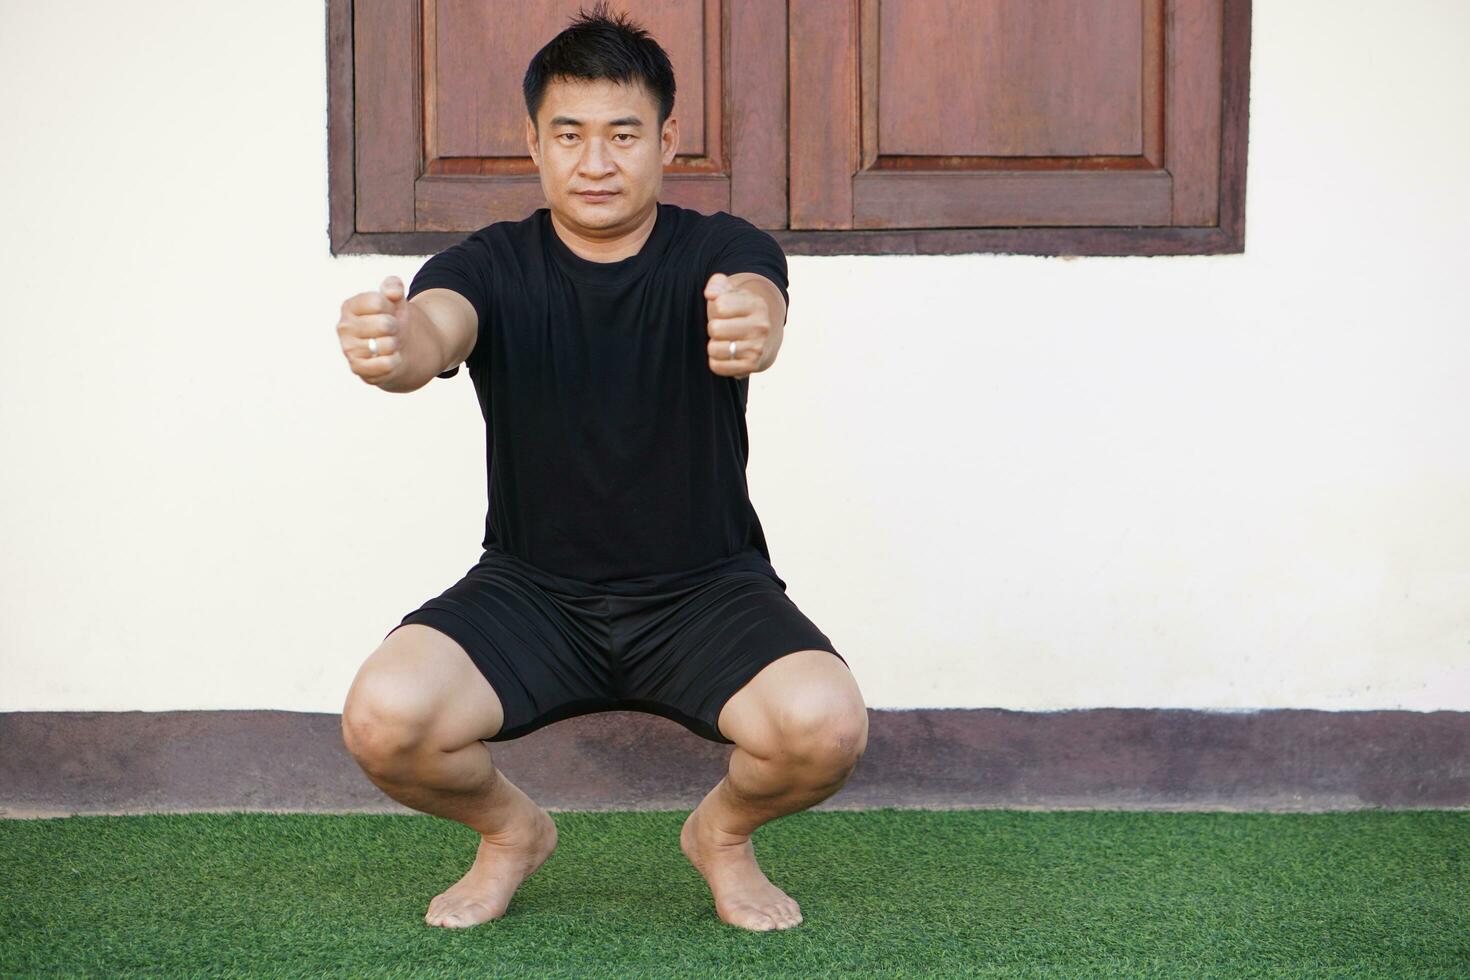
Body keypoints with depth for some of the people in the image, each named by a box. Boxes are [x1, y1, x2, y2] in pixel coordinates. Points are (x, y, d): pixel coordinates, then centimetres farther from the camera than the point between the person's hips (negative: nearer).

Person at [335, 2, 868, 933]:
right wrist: (394, 348, -54)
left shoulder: (723, 252, -6)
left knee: (825, 724, -30)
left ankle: (724, 832, 8)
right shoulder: (491, 265, -5)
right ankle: (511, 831, 10)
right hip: (532, 587, 1)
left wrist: (753, 326, -57)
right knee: (384, 718, -26)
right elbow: (436, 329, -28)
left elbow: (756, 298, -31)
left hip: (705, 586, -1)